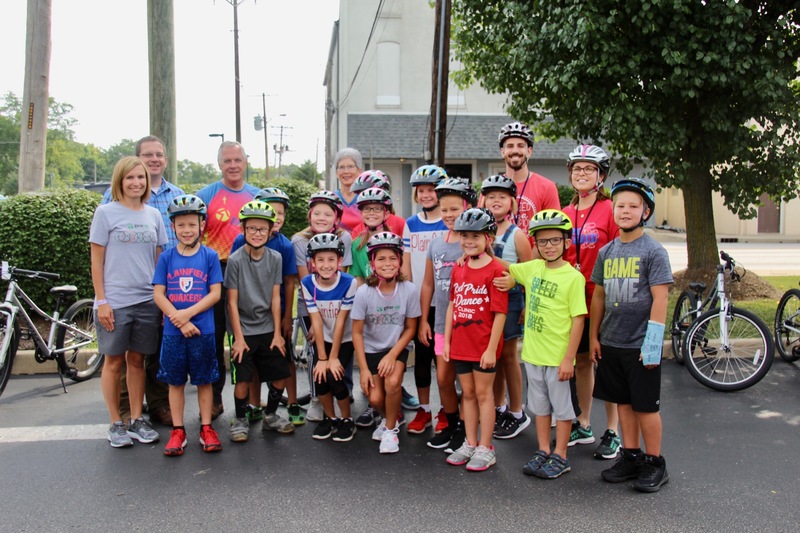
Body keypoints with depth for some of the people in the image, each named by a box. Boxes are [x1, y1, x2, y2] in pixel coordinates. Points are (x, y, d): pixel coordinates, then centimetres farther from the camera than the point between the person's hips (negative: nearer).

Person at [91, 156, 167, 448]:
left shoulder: (154, 215, 9)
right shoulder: (106, 213, -2)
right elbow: (97, 260, -3)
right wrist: (101, 301, -9)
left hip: (147, 301, 3)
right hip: (115, 301, -3)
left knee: (137, 360, 11)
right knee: (114, 361, 5)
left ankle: (137, 420, 21)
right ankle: (116, 423, 16)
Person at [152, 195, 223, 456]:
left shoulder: (210, 256, -1)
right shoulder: (166, 257, 2)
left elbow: (215, 293, -5)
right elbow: (158, 294, -2)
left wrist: (188, 312, -16)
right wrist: (180, 321, -13)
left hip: (203, 331, -1)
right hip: (173, 332, 1)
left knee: (204, 381, 8)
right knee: (175, 382, 9)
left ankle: (206, 429, 19)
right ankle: (177, 431, 20)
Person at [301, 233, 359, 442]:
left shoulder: (349, 283, -21)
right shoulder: (307, 283, -13)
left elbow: (340, 321, -19)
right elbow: (316, 321, -14)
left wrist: (333, 357, -16)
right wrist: (321, 358, -15)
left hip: (345, 339, -3)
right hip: (324, 339, 3)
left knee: (334, 376, -19)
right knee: (320, 377, -13)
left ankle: (347, 420, 6)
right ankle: (330, 418, 15)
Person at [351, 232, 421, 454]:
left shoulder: (409, 290, -18)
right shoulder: (364, 292, -18)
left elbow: (410, 328, -6)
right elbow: (357, 332, -10)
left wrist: (392, 355, -16)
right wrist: (363, 369, -12)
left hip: (397, 348, -1)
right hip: (371, 349, 1)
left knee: (392, 382, -26)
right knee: (375, 398, -10)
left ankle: (391, 429, 0)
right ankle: (389, 417, 27)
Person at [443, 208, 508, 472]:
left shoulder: (495, 270, -13)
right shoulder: (458, 269, 8)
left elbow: (500, 313, -15)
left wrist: (491, 349, -16)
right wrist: (446, 340, 8)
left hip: (484, 346, -6)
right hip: (460, 344, 6)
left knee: (483, 392, 5)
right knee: (467, 393, 15)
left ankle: (485, 448, 17)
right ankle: (470, 443, 28)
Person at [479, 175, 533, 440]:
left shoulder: (517, 235, -6)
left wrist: (527, 308, -11)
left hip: (509, 299, -4)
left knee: (508, 354, 3)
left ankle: (517, 414, 16)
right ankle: (499, 408, 26)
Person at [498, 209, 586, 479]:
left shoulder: (573, 277, -13)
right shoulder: (532, 268, 3)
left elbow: (578, 320, -14)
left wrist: (569, 358, -15)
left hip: (558, 357, -6)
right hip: (533, 353, 6)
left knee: (562, 407, 9)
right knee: (540, 406, 17)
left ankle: (560, 456, 22)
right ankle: (543, 452, 30)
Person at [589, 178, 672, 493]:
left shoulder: (653, 252, -8)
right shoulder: (606, 252, 8)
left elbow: (660, 298, -13)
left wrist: (653, 342, -17)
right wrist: (594, 336, 10)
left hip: (641, 345, -5)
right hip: (611, 343, 5)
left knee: (645, 405, 3)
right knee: (623, 401, 14)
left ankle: (655, 464, 18)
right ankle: (630, 457, 27)